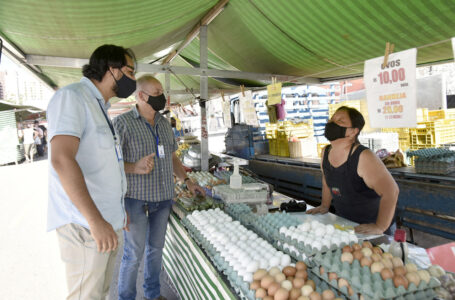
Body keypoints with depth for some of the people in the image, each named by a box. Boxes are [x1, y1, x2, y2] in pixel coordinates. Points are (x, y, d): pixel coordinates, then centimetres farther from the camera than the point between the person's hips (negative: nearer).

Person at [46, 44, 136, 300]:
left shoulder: (99, 107, 18)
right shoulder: (71, 97, -11)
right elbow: (62, 160, -24)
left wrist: (119, 210, 21)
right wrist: (96, 221, -27)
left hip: (109, 221, 9)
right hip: (85, 224, -9)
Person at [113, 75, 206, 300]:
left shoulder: (164, 123, 11)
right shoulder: (123, 123, -9)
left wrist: (187, 181, 13)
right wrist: (135, 168, -26)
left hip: (163, 197, 6)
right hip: (136, 197, -6)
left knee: (156, 248, 16)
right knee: (134, 252, 2)